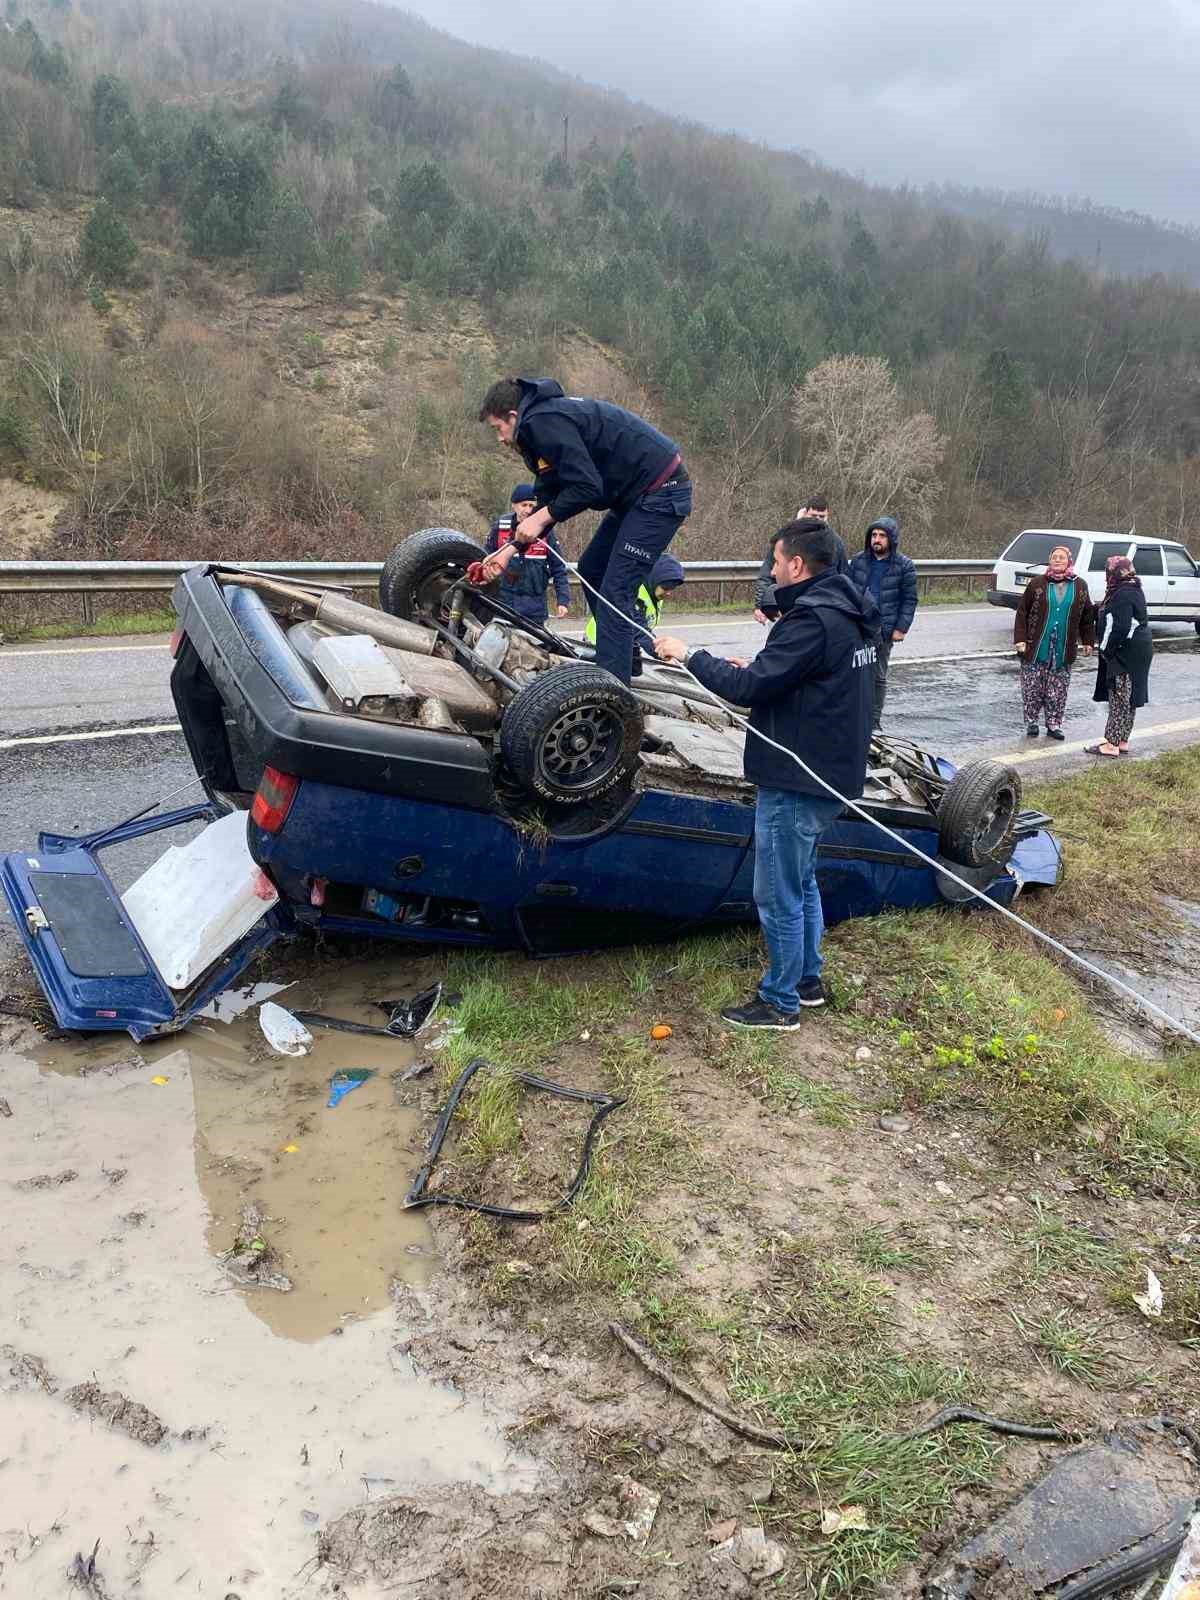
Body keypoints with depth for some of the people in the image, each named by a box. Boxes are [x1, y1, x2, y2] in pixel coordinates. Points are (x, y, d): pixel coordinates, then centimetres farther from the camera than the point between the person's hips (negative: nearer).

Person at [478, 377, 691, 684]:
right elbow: (550, 498, 17)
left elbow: (587, 488, -24)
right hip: (638, 495, 11)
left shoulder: (544, 422, -17)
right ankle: (627, 658, 28)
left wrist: (541, 518, -11)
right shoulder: (546, 418, 16)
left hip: (661, 491, -11)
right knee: (591, 570, 18)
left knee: (615, 589, -13)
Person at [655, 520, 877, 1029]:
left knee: (778, 896, 3)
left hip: (795, 782, -10)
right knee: (802, 881, 24)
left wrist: (690, 655, -12)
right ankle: (808, 979, 37)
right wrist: (756, 668, 9)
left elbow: (748, 688, -24)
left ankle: (779, 1002, 16)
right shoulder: (846, 612, 9)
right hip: (829, 773, 10)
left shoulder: (813, 620, -23)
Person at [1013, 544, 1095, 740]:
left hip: (1064, 650, 2)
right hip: (1037, 648, -2)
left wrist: (1088, 642, 9)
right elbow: (1022, 611, -1)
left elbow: (1087, 616, 12)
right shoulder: (1037, 584, -1)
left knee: (1059, 690, 6)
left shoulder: (1080, 586, 6)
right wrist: (1020, 639, -8)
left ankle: (1054, 724, 16)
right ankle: (1031, 722, 16)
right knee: (1032, 687, 2)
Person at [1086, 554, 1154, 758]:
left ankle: (1112, 745, -4)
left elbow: (1120, 629, -24)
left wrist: (1106, 651, -15)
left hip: (1125, 655, -10)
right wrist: (1107, 649, 16)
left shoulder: (1123, 595, -18)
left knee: (1118, 700, -7)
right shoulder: (1133, 590, 14)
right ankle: (1122, 742, 20)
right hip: (1137, 654, 10)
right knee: (1127, 700, 14)